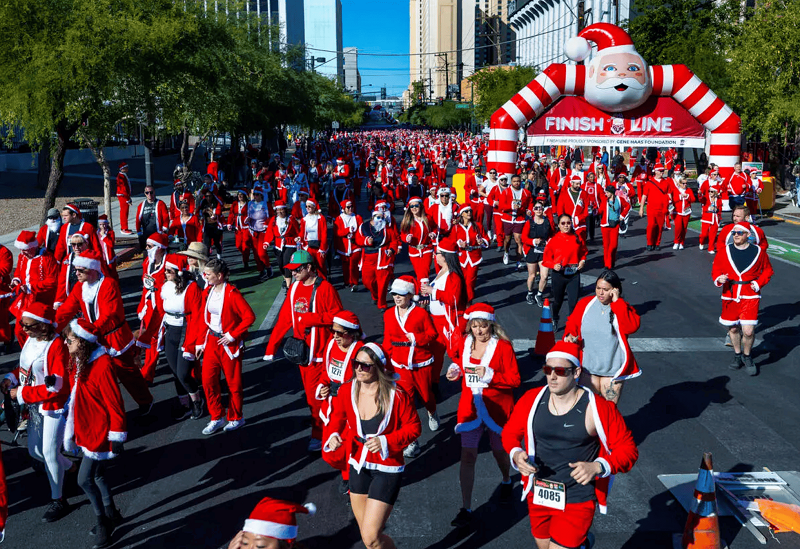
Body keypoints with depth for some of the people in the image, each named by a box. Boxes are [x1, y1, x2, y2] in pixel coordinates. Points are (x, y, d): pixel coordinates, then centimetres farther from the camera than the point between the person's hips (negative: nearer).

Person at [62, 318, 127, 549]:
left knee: (85, 480, -4)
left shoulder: (102, 366, -25)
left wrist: (117, 436, -17)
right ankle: (111, 514, 38)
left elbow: (115, 404, -21)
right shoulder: (79, 361, 2)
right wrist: (71, 430, 19)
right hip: (86, 430, 9)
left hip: (100, 432, -9)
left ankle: (103, 523, 15)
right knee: (97, 475, 19)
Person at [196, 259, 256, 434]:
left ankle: (236, 418, 24)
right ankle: (217, 418, 19)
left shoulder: (232, 293, -17)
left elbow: (249, 316, -20)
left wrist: (232, 335, -18)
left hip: (229, 344, -6)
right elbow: (205, 319, 13)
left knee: (233, 382, 6)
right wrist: (200, 342, 12)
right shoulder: (207, 292, 5)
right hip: (212, 341, 6)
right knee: (208, 380, 4)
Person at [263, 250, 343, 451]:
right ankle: (321, 422, 31)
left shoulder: (325, 288, -13)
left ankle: (318, 435, 7)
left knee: (314, 392, -5)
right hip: (301, 349, 6)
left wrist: (311, 318, -22)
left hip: (319, 350, -6)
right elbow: (284, 318, 7)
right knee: (310, 391, 14)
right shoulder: (294, 288, 6)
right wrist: (271, 347, 3)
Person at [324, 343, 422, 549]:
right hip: (358, 466, 5)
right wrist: (333, 435, -10)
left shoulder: (397, 395, -20)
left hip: (387, 468, -5)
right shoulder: (346, 391, -8)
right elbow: (338, 417, 10)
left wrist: (386, 441, -23)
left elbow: (413, 427, -10)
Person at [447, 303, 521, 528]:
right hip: (470, 407, 3)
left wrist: (489, 374, -26)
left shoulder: (503, 347, -13)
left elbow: (515, 380, -14)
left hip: (496, 408, -3)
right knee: (468, 455, -3)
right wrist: (455, 370, -2)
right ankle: (466, 509, 4)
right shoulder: (466, 343, 2)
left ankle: (506, 482, 52)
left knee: (499, 450, 17)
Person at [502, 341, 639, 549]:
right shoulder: (531, 400, -7)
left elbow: (627, 448, -10)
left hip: (577, 501, -4)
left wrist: (597, 467, -25)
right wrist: (516, 454, -14)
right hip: (538, 497, 5)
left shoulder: (598, 409, -17)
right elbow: (511, 432, 7)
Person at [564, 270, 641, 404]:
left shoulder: (623, 308, -5)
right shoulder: (585, 304, 1)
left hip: (612, 369, -2)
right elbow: (572, 323, 12)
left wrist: (617, 302, -21)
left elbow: (631, 327, -24)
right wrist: (570, 335, -9)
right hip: (588, 367, 2)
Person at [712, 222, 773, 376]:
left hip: (750, 296, -2)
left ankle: (747, 356, 18)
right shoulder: (725, 251, -1)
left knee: (748, 331, -10)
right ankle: (737, 354, 39)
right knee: (733, 328, 15)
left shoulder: (758, 252, -3)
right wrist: (718, 279, -13)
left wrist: (758, 283, -6)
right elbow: (716, 268, 8)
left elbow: (767, 270, 9)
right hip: (729, 295, 2)